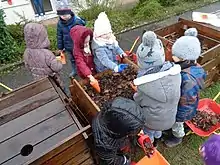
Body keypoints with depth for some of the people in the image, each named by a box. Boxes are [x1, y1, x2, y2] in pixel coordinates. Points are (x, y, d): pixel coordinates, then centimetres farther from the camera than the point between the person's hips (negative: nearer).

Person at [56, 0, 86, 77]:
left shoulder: (77, 20, -22)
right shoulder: (60, 23, -8)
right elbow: (59, 36, 2)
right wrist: (60, 47, 7)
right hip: (68, 47, 5)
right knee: (72, 60, 25)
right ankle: (74, 70, 48)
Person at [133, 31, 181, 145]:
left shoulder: (144, 84, -36)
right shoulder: (174, 71, -24)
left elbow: (138, 101, -16)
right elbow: (177, 94, -7)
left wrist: (135, 96, 6)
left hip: (152, 120, -4)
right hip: (170, 117, 5)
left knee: (148, 133, 30)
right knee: (158, 131, 36)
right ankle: (156, 142, 65)